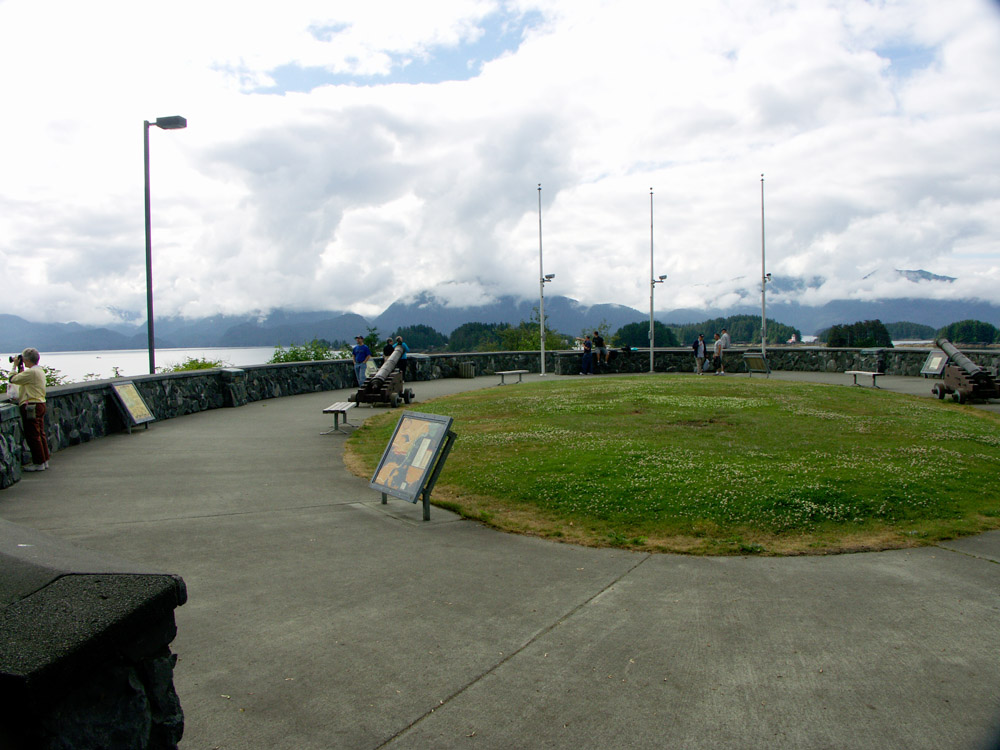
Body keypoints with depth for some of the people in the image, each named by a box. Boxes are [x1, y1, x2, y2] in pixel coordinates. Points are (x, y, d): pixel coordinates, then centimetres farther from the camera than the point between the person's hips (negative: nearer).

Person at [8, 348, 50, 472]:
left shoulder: (31, 372, -17)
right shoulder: (40, 371, 13)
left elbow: (13, 379, -12)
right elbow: (22, 378, 23)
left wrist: (15, 365, 1)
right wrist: (20, 366, 19)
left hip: (31, 406, -10)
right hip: (40, 404, 10)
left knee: (32, 436, -4)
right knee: (40, 434, 13)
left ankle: (39, 463, -1)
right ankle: (44, 460, 17)